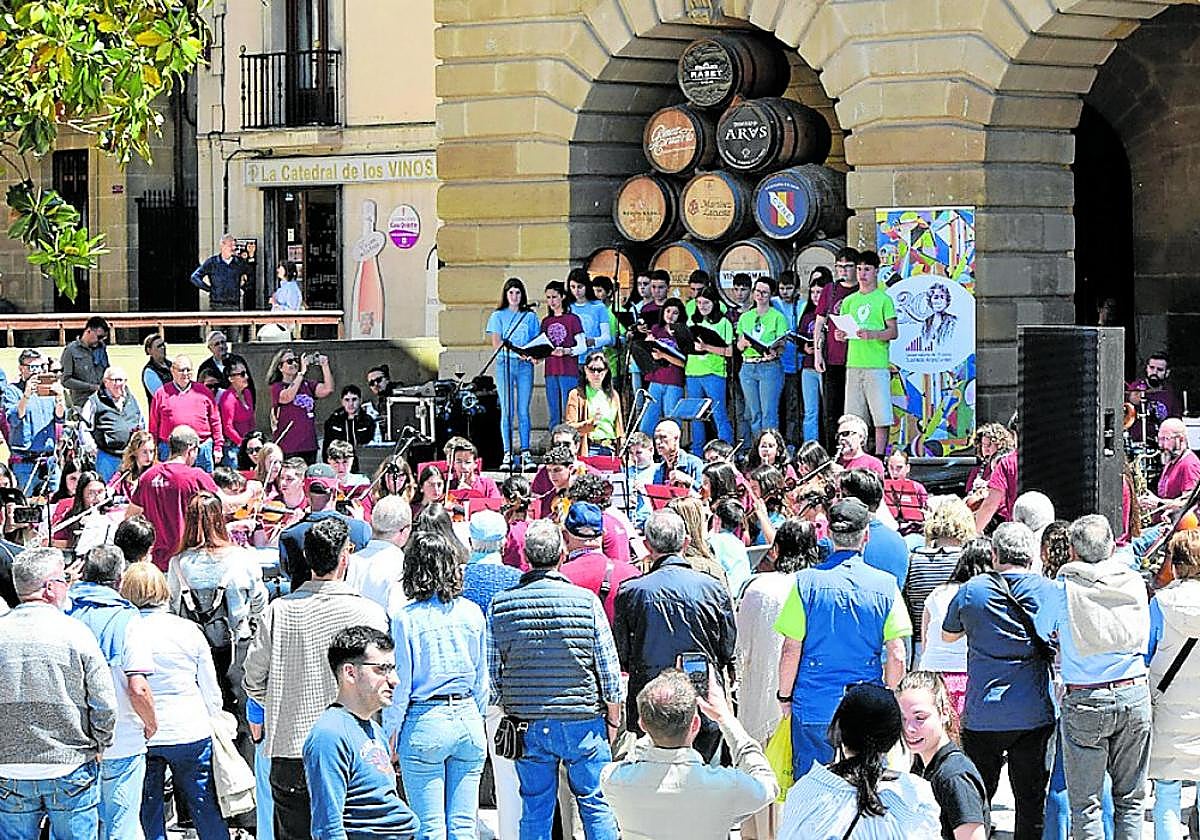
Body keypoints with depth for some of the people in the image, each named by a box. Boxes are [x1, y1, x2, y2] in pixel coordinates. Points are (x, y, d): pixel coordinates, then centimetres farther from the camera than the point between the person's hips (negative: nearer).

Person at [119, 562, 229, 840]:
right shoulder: (189, 630, -1)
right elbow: (211, 691, 6)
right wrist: (212, 723, 22)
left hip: (138, 738, -1)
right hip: (190, 733, 1)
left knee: (149, 817, 9)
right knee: (207, 810, 10)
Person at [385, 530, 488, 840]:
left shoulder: (406, 618, -10)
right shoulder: (471, 613, 2)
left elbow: (400, 684, -7)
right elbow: (482, 677, 10)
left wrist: (390, 733, 3)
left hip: (425, 723, -4)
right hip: (468, 718, 4)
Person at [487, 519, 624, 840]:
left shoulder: (500, 605, -4)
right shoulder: (586, 600, -9)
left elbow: (491, 672, 2)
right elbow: (609, 670, -3)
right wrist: (612, 720, 8)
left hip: (527, 723, 2)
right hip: (583, 719, -2)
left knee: (535, 810, 10)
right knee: (596, 803, 8)